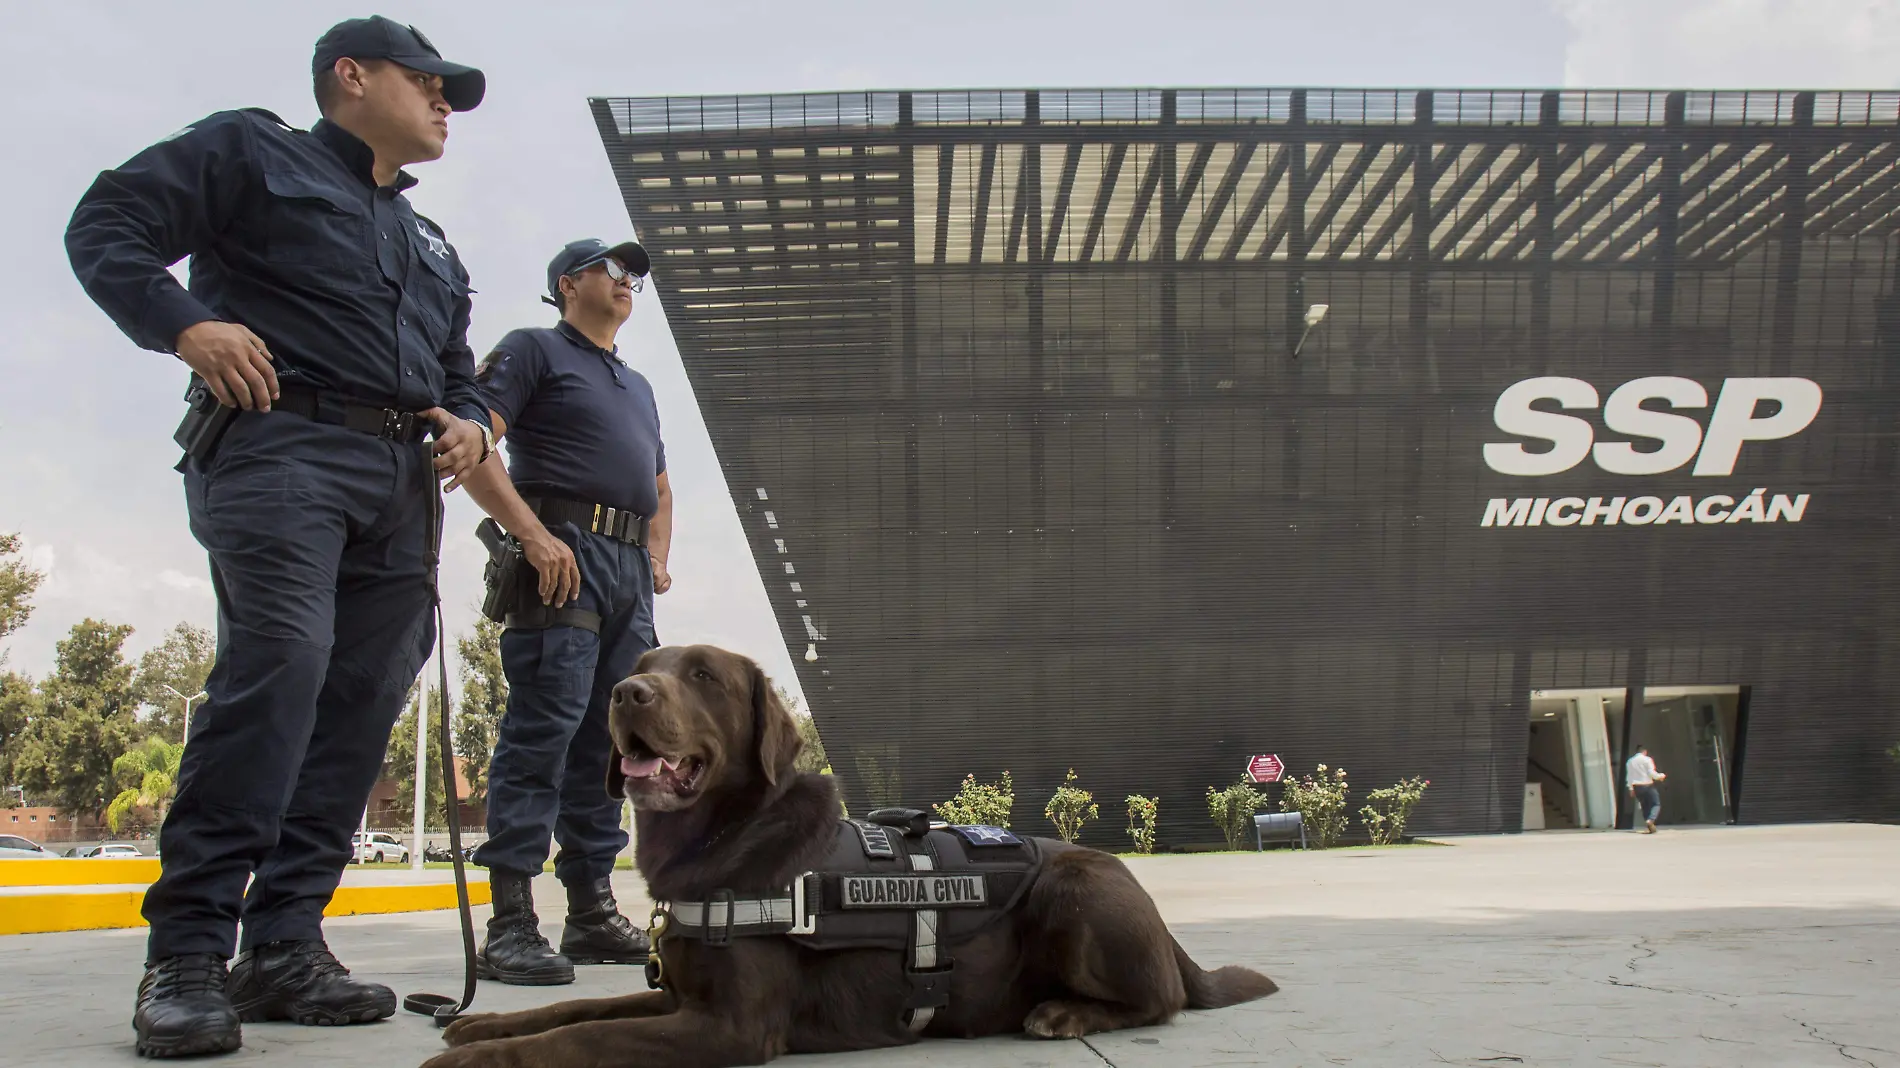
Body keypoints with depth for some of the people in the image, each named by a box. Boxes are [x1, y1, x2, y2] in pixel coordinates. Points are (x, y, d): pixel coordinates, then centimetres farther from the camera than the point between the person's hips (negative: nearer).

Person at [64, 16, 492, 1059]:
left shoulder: (432, 248, 32)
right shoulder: (252, 150, 13)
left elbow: (458, 374, 35)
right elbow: (106, 226, 4)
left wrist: (470, 423, 11)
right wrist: (182, 321, -14)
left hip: (402, 483, 7)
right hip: (282, 441, -7)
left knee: (362, 700, -2)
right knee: (278, 660, -24)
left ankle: (283, 948, 3)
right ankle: (186, 953, -20)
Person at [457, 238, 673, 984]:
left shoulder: (638, 386, 30)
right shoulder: (533, 350, 7)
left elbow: (659, 486, 36)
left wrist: (658, 556, 16)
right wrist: (535, 535, -17)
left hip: (630, 572, 8)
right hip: (563, 557, -8)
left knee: (607, 741, 6)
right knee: (543, 729, -15)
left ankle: (592, 911, 11)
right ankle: (510, 923, -16)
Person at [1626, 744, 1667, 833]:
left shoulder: (1630, 762, 9)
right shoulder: (1647, 760, -6)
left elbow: (1629, 776, 10)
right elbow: (1652, 773, -11)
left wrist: (1631, 789, 15)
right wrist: (1661, 776, 8)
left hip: (1636, 787, 5)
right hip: (1648, 786, -5)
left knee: (1645, 807, 14)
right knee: (1656, 804, 1)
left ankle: (1648, 827, 9)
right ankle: (1650, 820, -24)